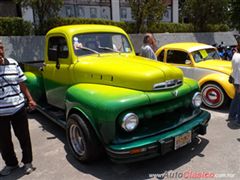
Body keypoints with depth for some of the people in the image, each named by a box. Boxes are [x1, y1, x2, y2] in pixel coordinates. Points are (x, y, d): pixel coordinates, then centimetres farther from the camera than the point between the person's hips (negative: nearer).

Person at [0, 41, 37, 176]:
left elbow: (21, 83, 8)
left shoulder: (13, 63, 2)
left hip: (18, 108, 2)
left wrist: (30, 99, 4)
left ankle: (27, 162, 32)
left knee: (24, 136, 11)